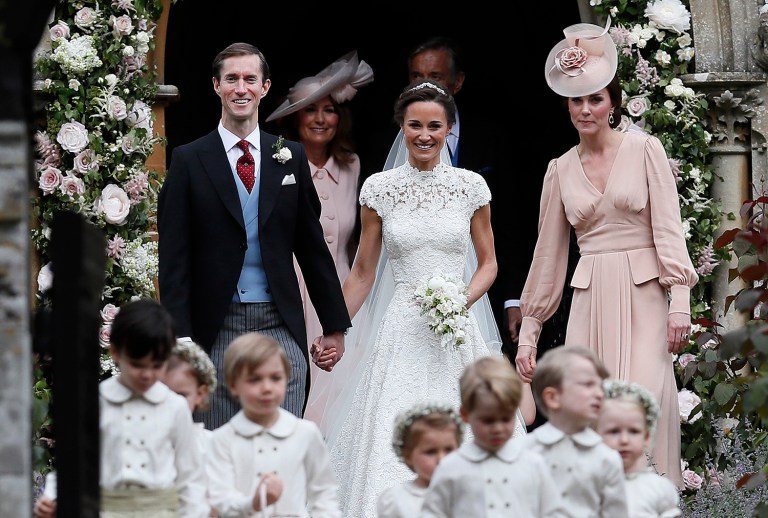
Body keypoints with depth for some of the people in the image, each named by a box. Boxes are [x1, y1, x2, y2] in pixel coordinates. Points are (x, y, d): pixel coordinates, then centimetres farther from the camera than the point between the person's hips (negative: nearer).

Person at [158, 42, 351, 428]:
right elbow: (174, 258, -2)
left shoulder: (291, 157, 9)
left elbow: (312, 246, 13)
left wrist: (334, 325, 12)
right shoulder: (189, 161, 2)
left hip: (281, 327, 2)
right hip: (216, 329, -2)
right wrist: (179, 337, -9)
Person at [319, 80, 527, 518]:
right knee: (393, 445, -9)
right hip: (402, 333, -1)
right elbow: (363, 273, 9)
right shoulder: (379, 189, 3)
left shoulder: (471, 186, 4)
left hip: (457, 335, 1)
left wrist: (463, 301, -8)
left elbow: (488, 263, 10)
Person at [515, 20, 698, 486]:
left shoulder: (645, 150, 1)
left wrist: (680, 301, -13)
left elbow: (669, 227, -4)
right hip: (590, 300, 3)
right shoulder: (561, 170, 11)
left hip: (643, 295, -3)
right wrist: (529, 333, 15)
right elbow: (548, 254, 15)